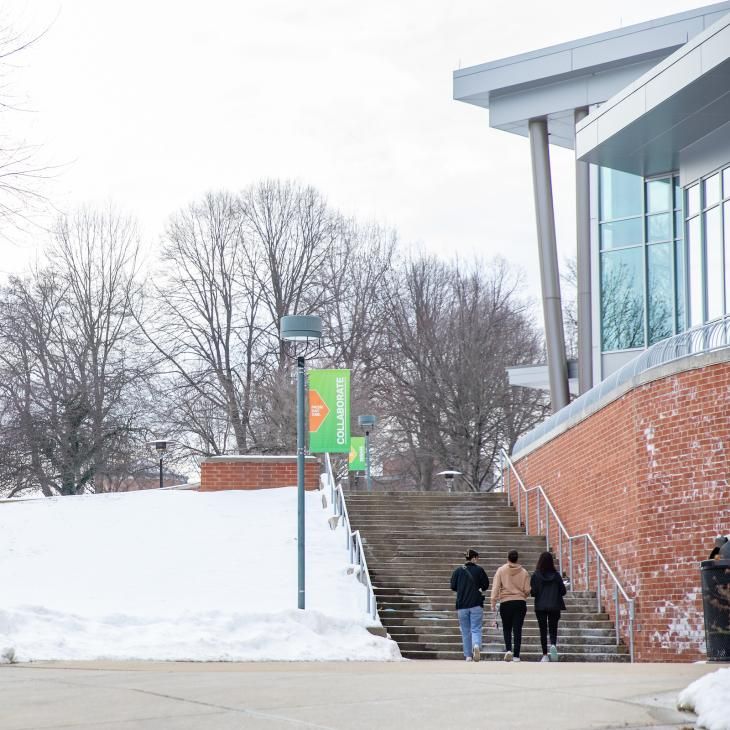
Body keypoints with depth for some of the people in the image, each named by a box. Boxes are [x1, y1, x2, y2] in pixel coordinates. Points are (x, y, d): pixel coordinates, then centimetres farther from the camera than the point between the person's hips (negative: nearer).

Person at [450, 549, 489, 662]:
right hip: (476, 605, -2)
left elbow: (453, 586, 3)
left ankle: (468, 656, 11)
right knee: (476, 629, 0)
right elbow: (486, 585, 1)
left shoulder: (458, 570, 2)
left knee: (465, 631, 10)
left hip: (462, 605, 2)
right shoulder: (479, 570, -3)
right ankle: (476, 645, -30)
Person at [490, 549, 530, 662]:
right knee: (517, 629, 2)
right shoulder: (524, 572, 2)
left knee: (507, 628, 11)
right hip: (520, 602, 1)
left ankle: (508, 649, -9)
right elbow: (527, 590, 4)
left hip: (505, 603, -1)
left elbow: (495, 587, -5)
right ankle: (516, 655, -2)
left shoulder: (501, 570, 0)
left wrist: (493, 602, -5)